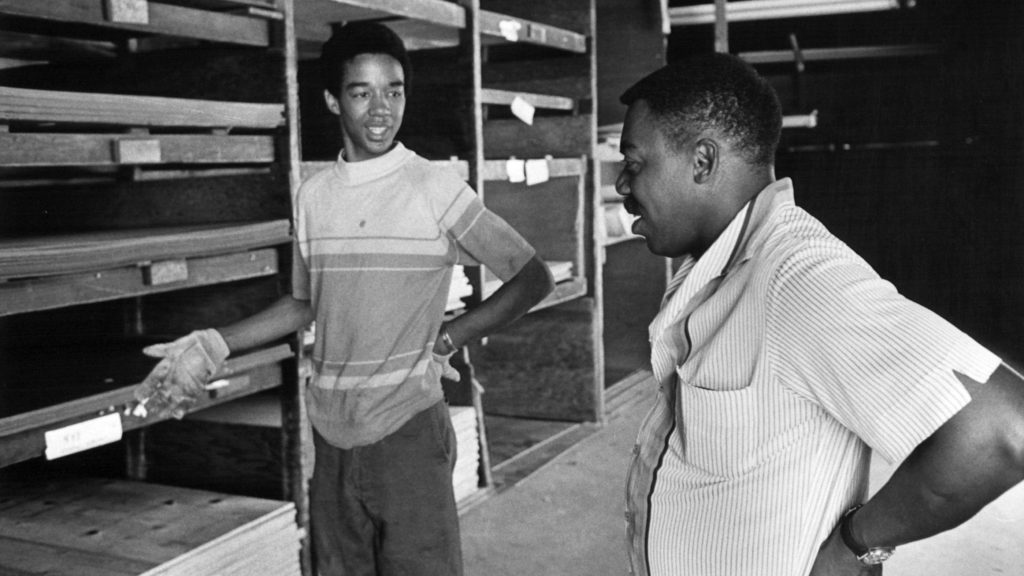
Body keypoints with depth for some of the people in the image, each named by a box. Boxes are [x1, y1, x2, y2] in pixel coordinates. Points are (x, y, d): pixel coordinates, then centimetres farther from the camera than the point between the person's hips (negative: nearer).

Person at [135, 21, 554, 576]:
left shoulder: (438, 189, -8)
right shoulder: (313, 195, 5)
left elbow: (533, 277, -4)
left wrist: (447, 339, -8)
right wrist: (211, 345, 10)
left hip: (406, 429, -4)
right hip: (331, 432, 4)